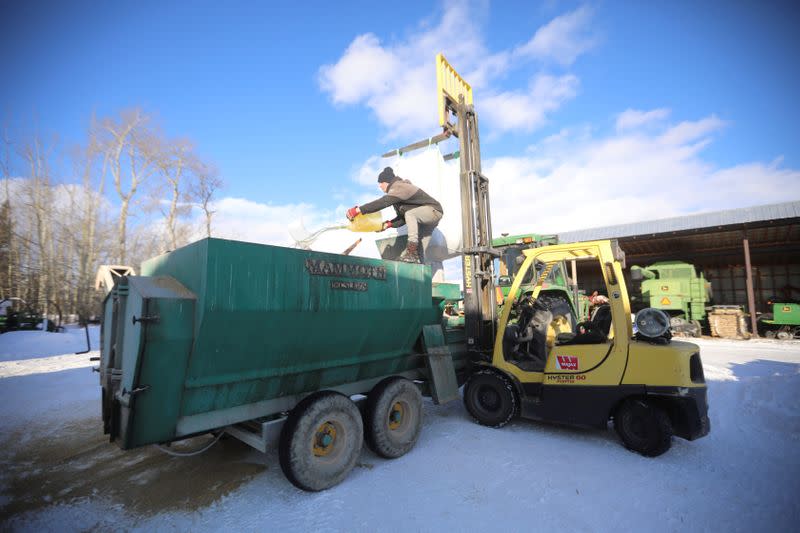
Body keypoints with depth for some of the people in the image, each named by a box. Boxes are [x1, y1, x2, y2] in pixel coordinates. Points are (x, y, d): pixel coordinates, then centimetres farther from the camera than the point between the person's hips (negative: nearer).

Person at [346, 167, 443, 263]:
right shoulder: (397, 190, 7)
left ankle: (412, 253, -29)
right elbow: (403, 218, 5)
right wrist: (388, 224, -11)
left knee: (410, 214, -30)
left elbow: (383, 202, -39)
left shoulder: (400, 187, -24)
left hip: (434, 210, -10)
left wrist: (359, 209, -43)